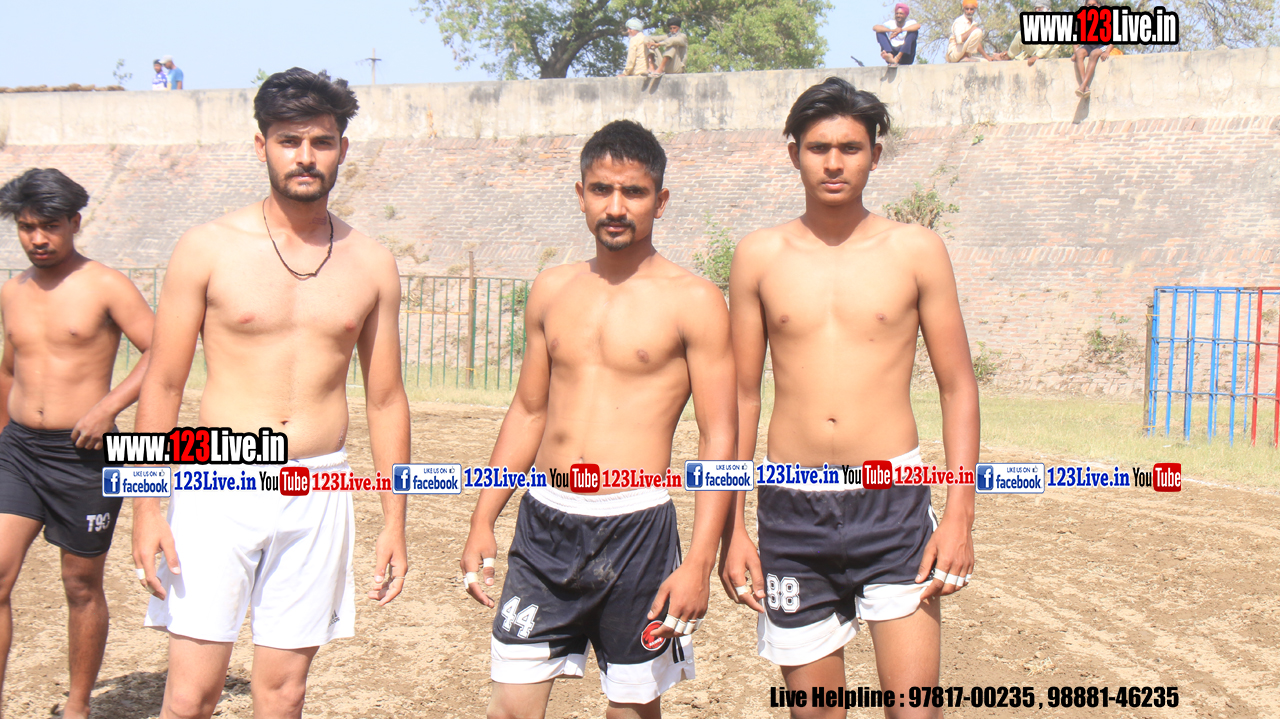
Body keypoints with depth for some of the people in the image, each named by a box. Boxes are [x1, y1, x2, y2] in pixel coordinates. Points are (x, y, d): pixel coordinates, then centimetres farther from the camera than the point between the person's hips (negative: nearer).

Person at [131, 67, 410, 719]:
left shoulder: (370, 264, 6)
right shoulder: (208, 248, -1)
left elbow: (385, 400, 10)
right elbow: (162, 383, 1)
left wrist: (394, 521, 8)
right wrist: (147, 506, -5)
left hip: (317, 496, 2)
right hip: (220, 488, -2)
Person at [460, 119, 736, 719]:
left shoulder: (693, 301, -4)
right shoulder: (552, 290, 11)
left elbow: (719, 439, -6)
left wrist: (699, 562, -13)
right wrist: (482, 522, 14)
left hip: (635, 528, -4)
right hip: (543, 523, 4)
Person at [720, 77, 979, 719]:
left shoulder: (916, 250, 2)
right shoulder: (759, 257, 5)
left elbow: (958, 387, 5)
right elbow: (740, 396, 9)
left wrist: (960, 515, -5)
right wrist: (731, 527, 5)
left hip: (893, 502, -1)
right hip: (792, 509, 2)